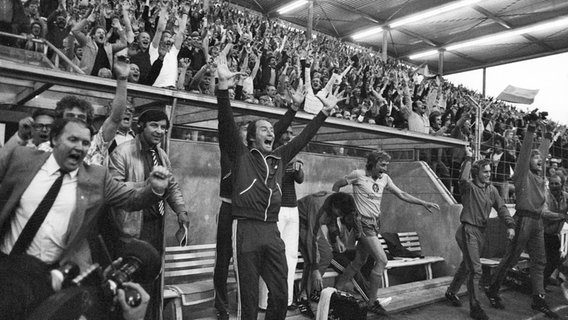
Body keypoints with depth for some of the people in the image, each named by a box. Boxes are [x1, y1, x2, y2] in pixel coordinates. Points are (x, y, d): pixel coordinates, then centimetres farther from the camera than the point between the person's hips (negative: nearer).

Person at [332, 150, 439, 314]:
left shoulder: (384, 178, 6)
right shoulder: (358, 175, -11)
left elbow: (401, 194, 10)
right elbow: (336, 185, 0)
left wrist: (423, 203, 4)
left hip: (375, 223, 7)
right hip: (363, 222, -7)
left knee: (359, 262, 13)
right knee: (381, 260, -12)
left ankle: (337, 289, 28)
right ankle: (372, 302, 2)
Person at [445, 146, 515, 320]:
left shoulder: (492, 189, 9)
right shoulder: (469, 187, -10)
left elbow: (501, 208, 3)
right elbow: (463, 178, -34)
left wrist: (510, 225, -10)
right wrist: (468, 159, -26)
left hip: (481, 232, 7)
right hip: (468, 230, -7)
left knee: (466, 266, 20)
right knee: (475, 269, -10)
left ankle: (451, 292, 40)